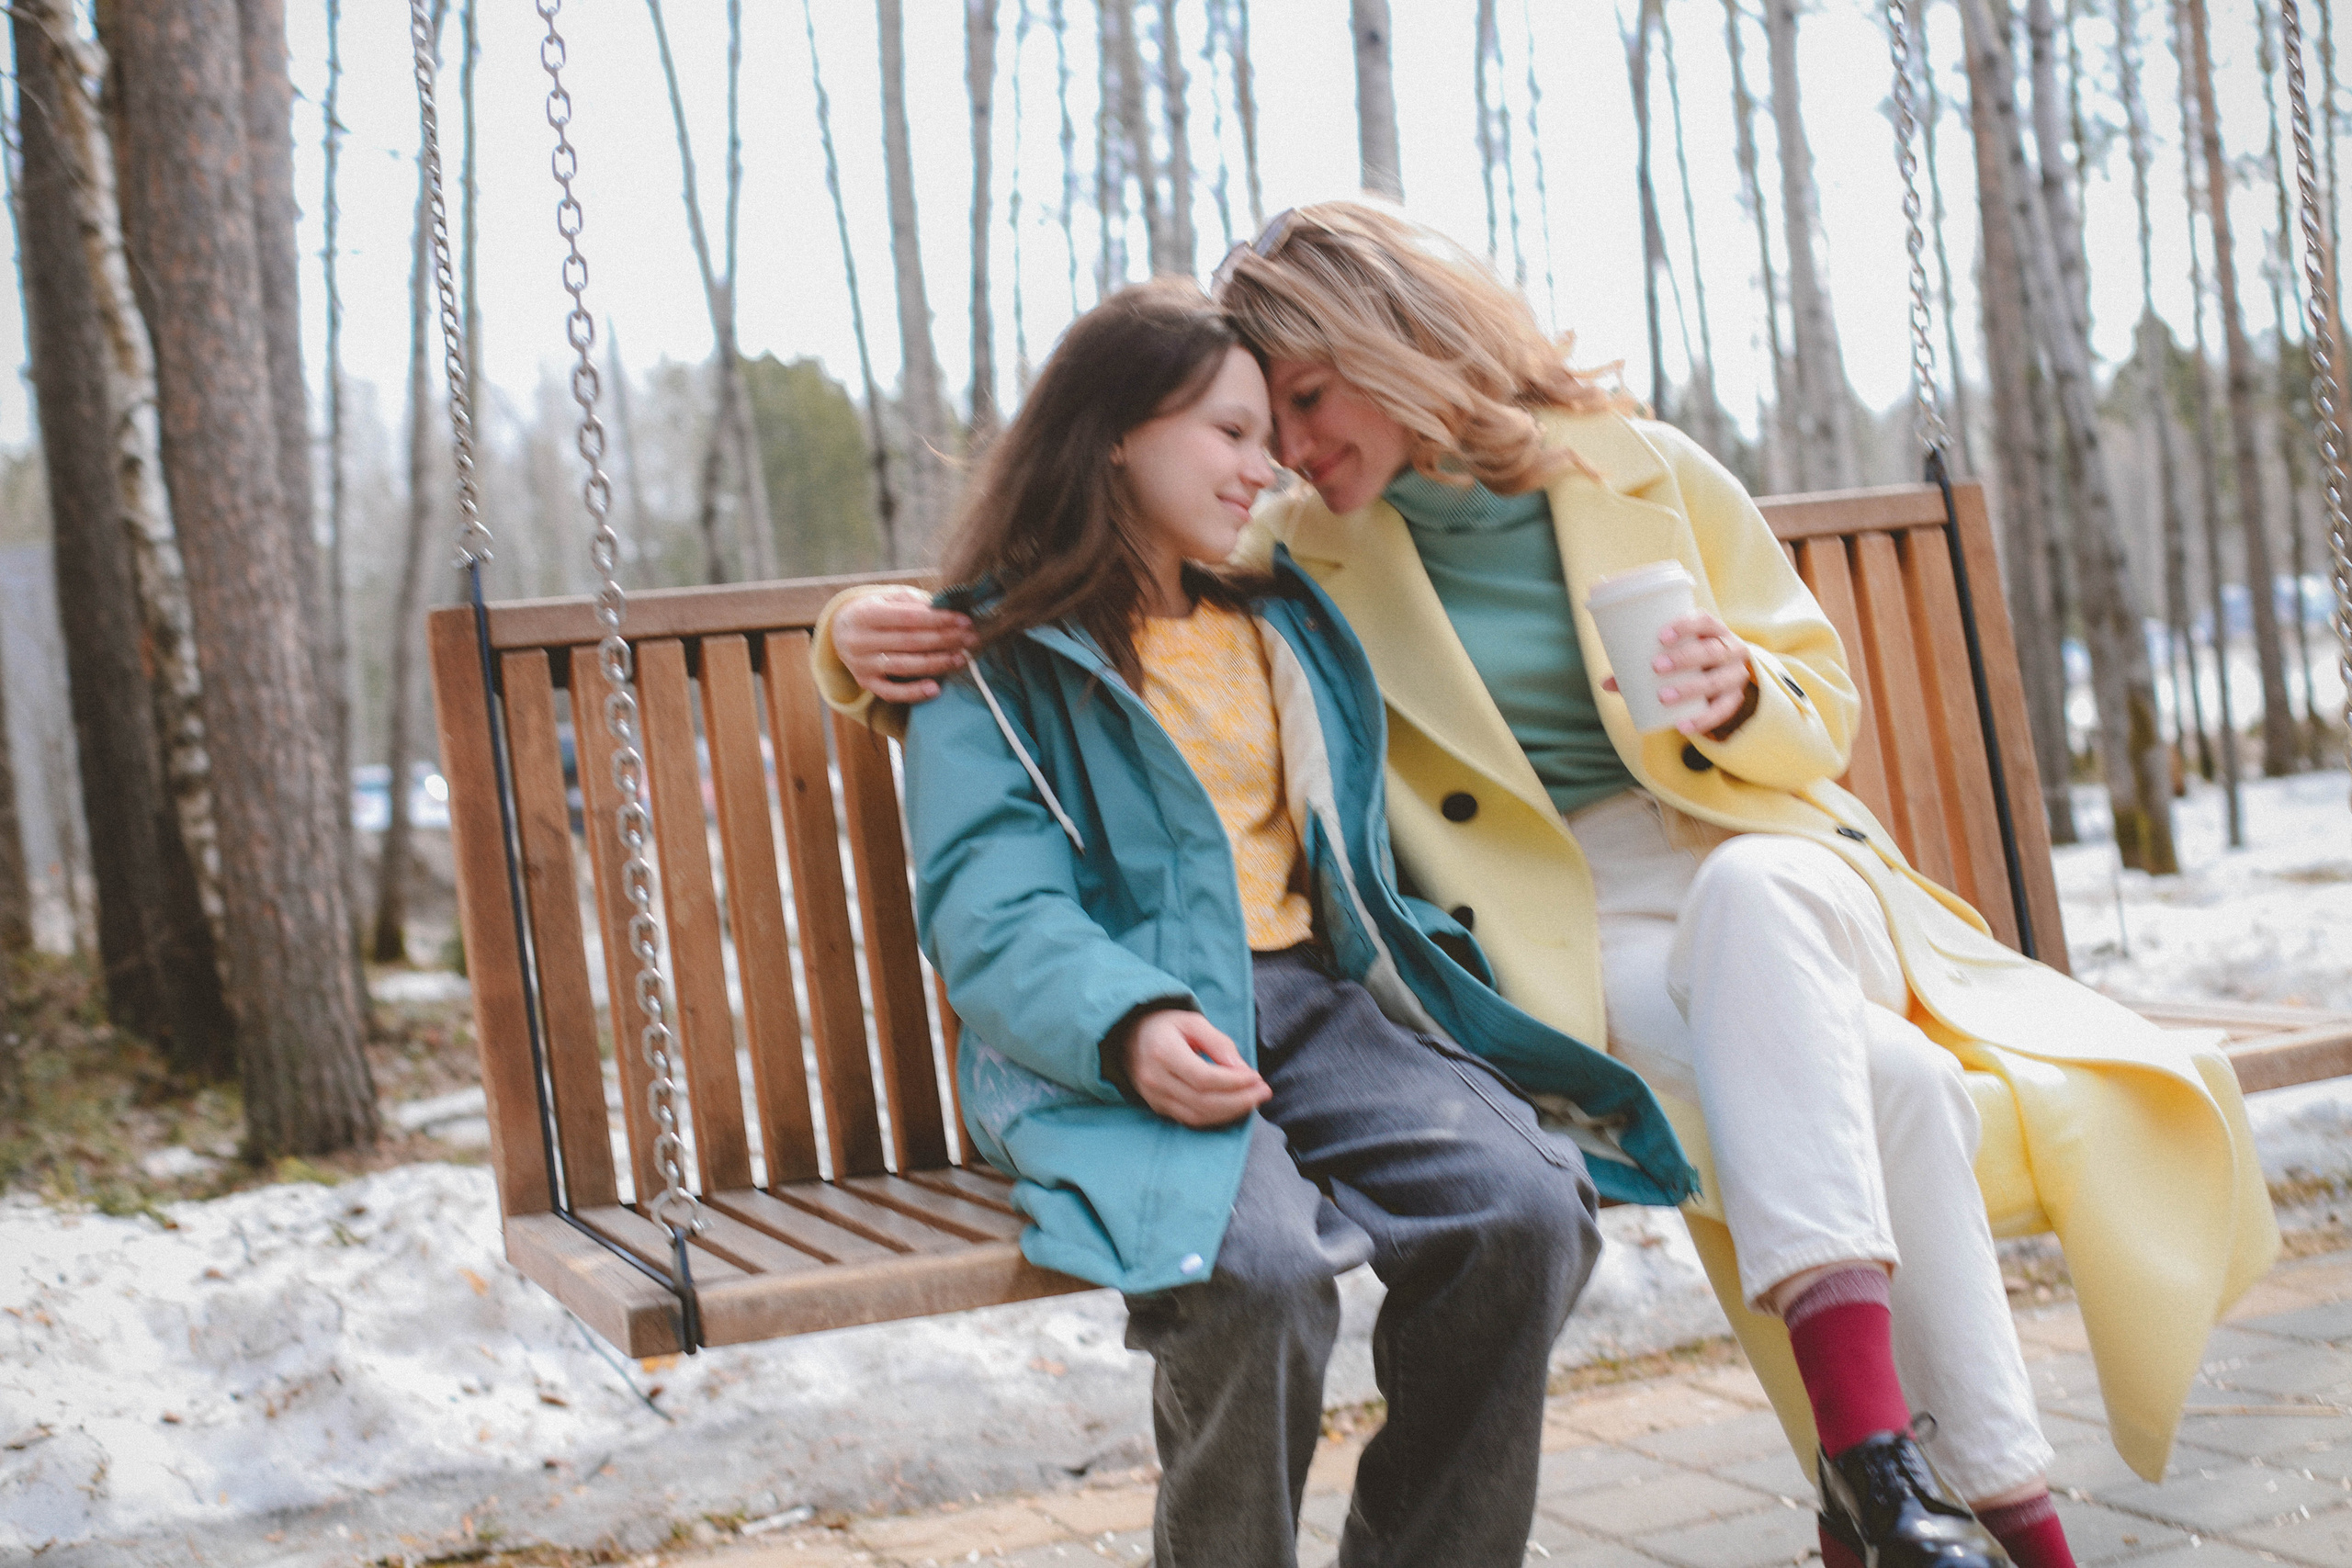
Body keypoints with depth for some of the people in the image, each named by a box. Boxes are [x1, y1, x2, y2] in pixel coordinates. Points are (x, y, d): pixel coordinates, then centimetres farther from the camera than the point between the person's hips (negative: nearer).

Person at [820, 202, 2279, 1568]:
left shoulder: (1644, 471, 3)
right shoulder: (1303, 553, 3)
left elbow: (1820, 708, 9)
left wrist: (1737, 698, -15)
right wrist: (884, 636, -12)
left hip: (1770, 868, 1)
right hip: (1568, 934, -1)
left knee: (1751, 893, -39)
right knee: (1893, 1085, -32)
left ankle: (1867, 1448, -41)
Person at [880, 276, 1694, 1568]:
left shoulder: (1283, 624, 23)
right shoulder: (994, 660, 5)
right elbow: (991, 914, -9)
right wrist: (1131, 1027, -28)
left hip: (1309, 1004, 5)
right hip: (1109, 1049, -5)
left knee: (1526, 1211, -23)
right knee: (1256, 1263, -35)